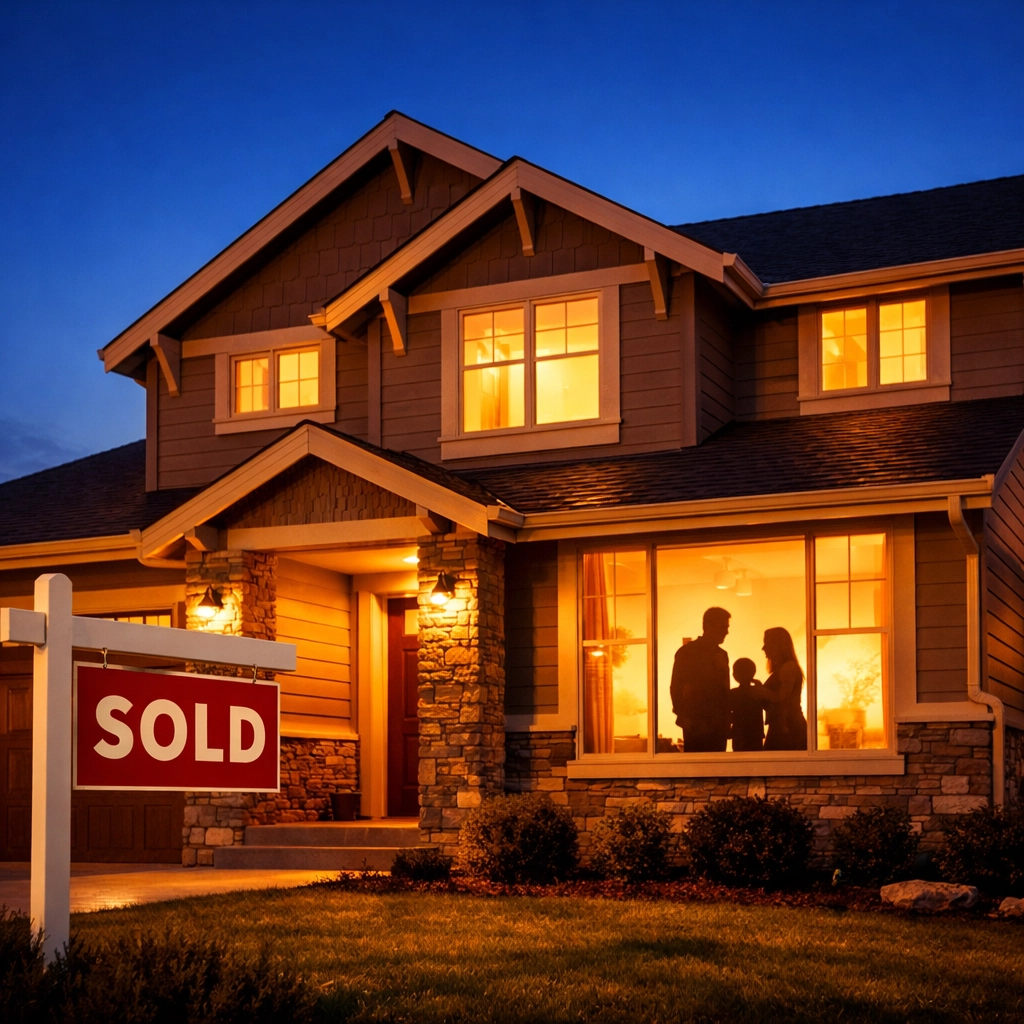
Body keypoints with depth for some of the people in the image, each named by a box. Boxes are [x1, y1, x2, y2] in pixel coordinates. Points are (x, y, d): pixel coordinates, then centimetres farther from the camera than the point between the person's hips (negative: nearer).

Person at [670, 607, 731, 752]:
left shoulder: (722, 655, 14)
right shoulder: (687, 652, -1)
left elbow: (724, 690, 16)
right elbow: (676, 688, -3)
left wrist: (726, 721, 6)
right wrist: (684, 718, -10)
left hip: (718, 726, 5)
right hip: (696, 725, -5)